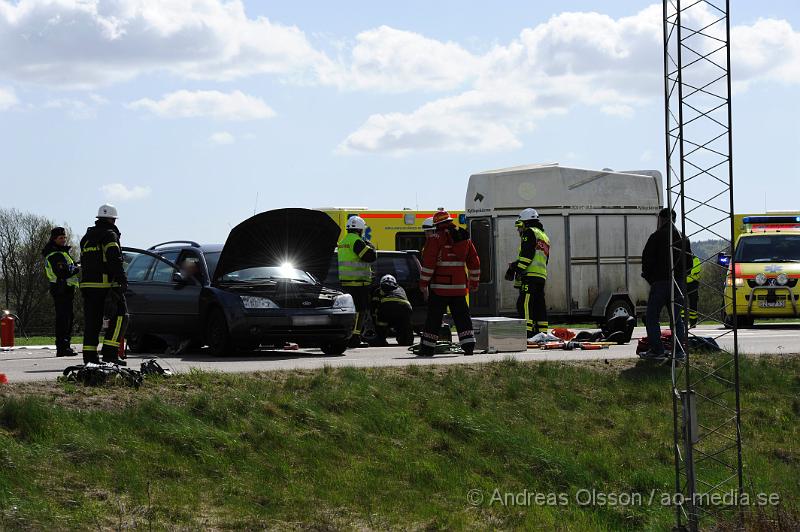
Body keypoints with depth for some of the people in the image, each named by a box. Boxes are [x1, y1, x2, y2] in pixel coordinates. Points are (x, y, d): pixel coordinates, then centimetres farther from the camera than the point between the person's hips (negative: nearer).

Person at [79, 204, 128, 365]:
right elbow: (114, 259, -17)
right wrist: (122, 279, -19)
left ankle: (89, 356, 4)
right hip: (106, 284, -8)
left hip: (87, 284, 8)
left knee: (92, 320, 8)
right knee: (119, 316, -4)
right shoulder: (109, 235, -4)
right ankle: (109, 352, -14)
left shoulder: (87, 237, 21)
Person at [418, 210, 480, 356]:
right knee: (462, 317, 9)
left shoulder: (437, 238, -8)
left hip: (440, 286, -5)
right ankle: (468, 345, 3)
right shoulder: (465, 238, 11)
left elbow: (428, 262, -12)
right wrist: (474, 282, 23)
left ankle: (427, 348, 4)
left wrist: (423, 283, -7)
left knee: (434, 318, 1)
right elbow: (474, 262, 15)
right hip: (459, 286, 5)